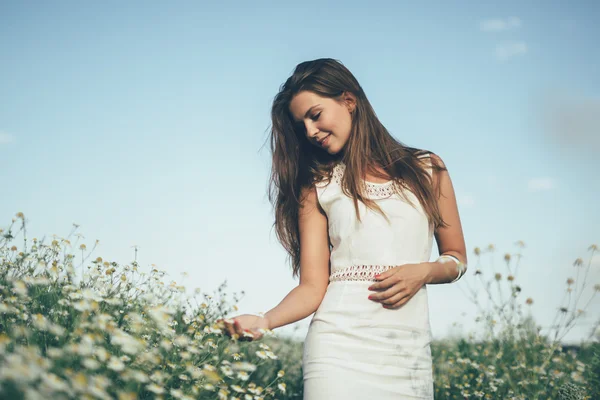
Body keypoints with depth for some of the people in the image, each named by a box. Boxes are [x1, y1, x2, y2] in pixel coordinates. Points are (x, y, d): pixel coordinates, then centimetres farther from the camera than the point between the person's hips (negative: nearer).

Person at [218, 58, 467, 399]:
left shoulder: (427, 170, 7)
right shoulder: (316, 187, 4)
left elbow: (457, 258, 13)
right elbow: (312, 287, -2)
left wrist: (423, 271, -8)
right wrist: (264, 321, -20)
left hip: (409, 349, 2)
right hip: (340, 344, -1)